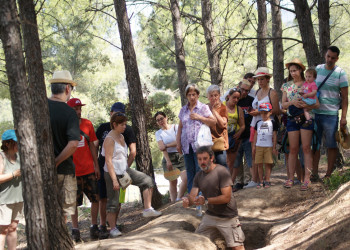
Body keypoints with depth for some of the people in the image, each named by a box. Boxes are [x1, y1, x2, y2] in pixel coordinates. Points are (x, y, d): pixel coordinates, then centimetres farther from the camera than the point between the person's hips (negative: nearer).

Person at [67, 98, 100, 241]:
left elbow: (92, 145, 10)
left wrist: (96, 165, 6)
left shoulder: (87, 124, 5)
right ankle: (75, 230, 13)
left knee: (96, 198, 4)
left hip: (89, 170, 3)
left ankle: (94, 227, 15)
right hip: (73, 171, -3)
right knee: (74, 202, 5)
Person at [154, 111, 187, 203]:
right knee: (172, 181, -5)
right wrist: (168, 161, -16)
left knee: (185, 178, -17)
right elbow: (162, 148, -4)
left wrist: (166, 145, -11)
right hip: (168, 157, 0)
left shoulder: (176, 127, 7)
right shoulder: (158, 133, 9)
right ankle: (173, 202, -4)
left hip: (180, 155, 0)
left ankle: (179, 199, -9)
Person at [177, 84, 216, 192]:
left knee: (200, 170, -10)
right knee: (190, 171, 4)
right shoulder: (183, 110, 18)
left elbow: (213, 122, -3)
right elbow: (180, 127, 19)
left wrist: (199, 117, -10)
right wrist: (178, 143, 11)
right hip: (187, 146, 4)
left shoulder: (203, 107, 5)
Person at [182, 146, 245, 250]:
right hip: (210, 215, 6)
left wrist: (206, 201, -30)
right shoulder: (199, 176, 4)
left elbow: (226, 197, -22)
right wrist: (187, 201, -27)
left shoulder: (222, 171, -17)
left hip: (227, 217, -6)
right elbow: (192, 196, -3)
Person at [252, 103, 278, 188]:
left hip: (269, 146, -3)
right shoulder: (258, 123, 13)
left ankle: (267, 180, 1)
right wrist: (254, 146, 12)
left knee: (268, 164, -4)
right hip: (259, 146, 3)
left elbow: (274, 136, 2)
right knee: (259, 164, 2)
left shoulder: (272, 122, 3)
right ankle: (261, 181, 7)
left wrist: (274, 147, -1)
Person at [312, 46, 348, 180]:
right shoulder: (318, 69, 9)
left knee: (331, 145, 1)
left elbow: (344, 97, -4)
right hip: (315, 112, 4)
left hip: (331, 114, -4)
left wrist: (344, 117, -11)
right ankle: (314, 173, 11)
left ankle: (329, 174, 7)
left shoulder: (340, 73, -3)